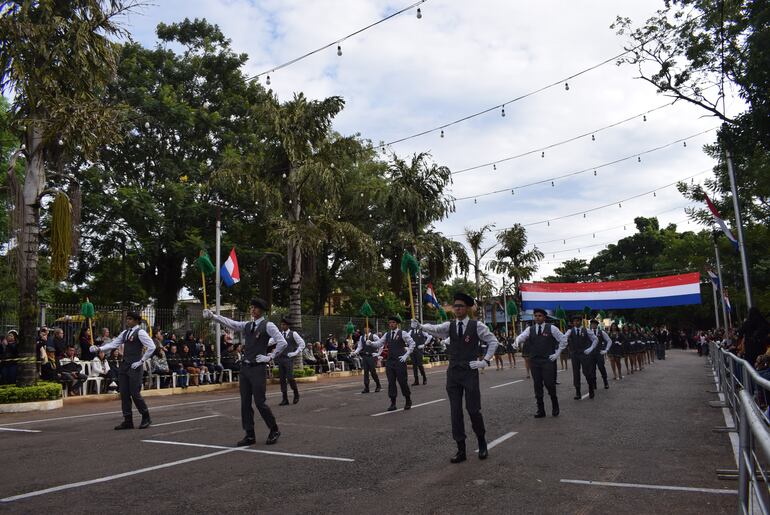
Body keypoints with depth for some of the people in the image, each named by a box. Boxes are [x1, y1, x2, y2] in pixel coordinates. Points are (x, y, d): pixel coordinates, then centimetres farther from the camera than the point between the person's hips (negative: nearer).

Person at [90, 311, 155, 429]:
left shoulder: (140, 332, -9)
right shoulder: (125, 333, 15)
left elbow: (151, 347, -15)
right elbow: (113, 344, 12)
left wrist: (141, 361, -13)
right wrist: (99, 348, -2)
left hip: (135, 367, -8)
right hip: (124, 365, 8)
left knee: (135, 393, -5)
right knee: (124, 394, 7)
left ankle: (146, 418, 12)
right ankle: (128, 421, 16)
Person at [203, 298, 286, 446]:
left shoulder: (268, 326, -6)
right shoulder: (247, 325, 13)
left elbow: (282, 342, -12)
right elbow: (229, 323, 3)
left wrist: (270, 357, -10)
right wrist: (213, 316, -9)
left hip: (258, 368, -6)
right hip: (245, 367, 6)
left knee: (259, 401, -4)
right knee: (245, 402, 7)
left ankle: (274, 430, 16)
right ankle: (249, 436, 17)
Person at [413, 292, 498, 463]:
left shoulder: (477, 326, -2)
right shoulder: (449, 326, 5)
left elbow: (493, 341, 5)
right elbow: (435, 329, -14)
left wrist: (485, 360, -3)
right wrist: (420, 326, -33)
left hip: (470, 372, -3)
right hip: (453, 372, 3)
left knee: (473, 410, 0)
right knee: (455, 412, 4)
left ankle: (482, 442, 27)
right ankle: (461, 450, 14)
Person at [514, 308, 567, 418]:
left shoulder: (552, 328, -1)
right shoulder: (529, 329, 6)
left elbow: (563, 340, 4)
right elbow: (521, 337, -10)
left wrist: (557, 354, 0)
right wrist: (518, 342, -33)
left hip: (548, 360, -3)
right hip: (534, 361, 3)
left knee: (549, 383, -8)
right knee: (537, 386, 6)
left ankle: (555, 406, 18)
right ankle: (540, 410, 15)